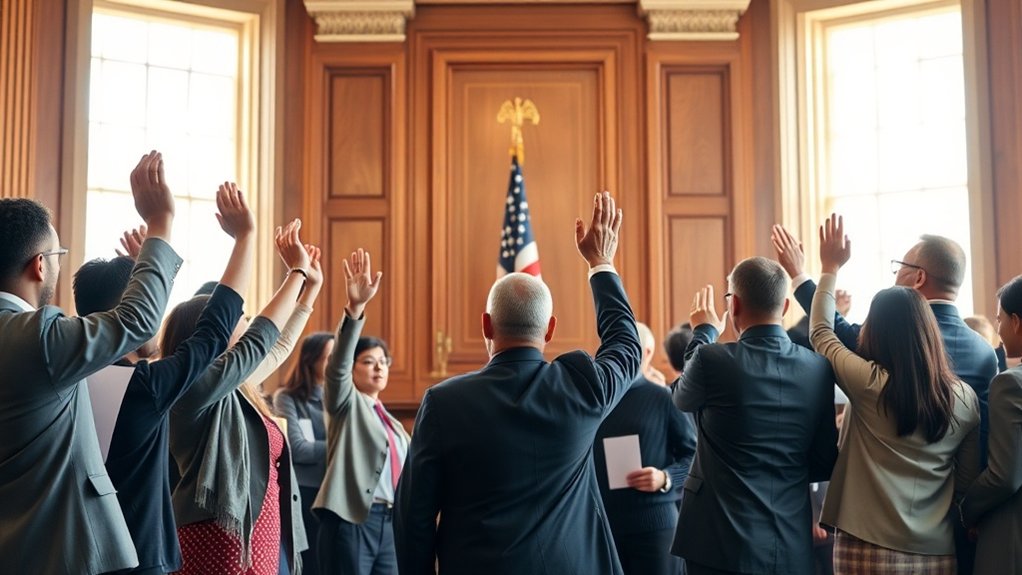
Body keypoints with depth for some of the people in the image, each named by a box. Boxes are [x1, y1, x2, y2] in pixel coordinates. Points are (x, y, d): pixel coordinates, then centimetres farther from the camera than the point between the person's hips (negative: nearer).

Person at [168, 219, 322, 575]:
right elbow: (260, 341, -13)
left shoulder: (234, 390, 12)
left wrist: (311, 288, 28)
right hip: (224, 546, -9)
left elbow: (277, 348, 26)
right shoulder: (196, 385, -13)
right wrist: (297, 272, -3)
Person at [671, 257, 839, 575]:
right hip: (792, 546, 4)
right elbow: (824, 463, 3)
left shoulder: (712, 359, -16)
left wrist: (703, 333, 19)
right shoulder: (818, 368, -3)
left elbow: (682, 399, 8)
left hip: (723, 543, -4)